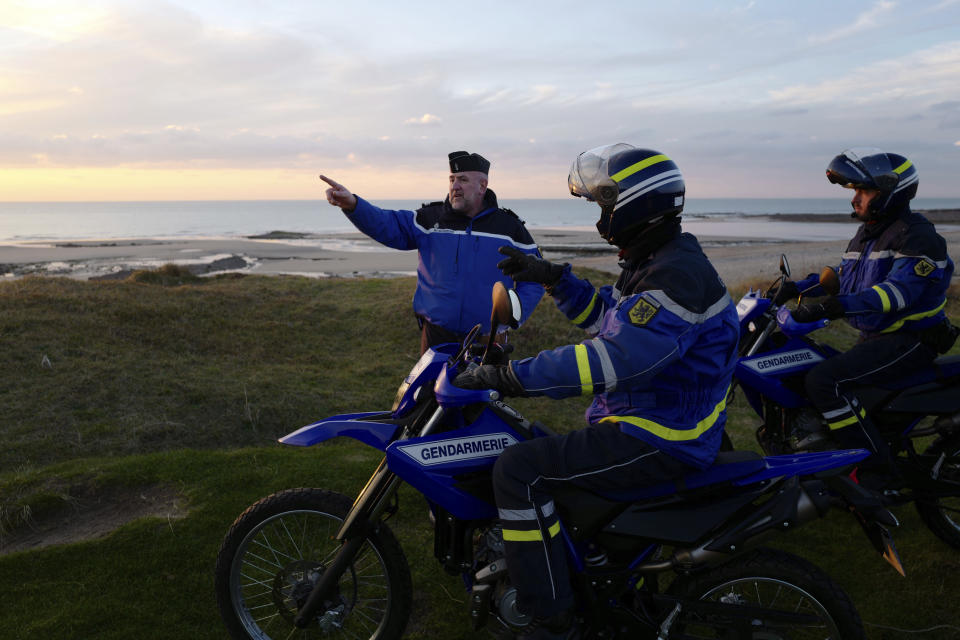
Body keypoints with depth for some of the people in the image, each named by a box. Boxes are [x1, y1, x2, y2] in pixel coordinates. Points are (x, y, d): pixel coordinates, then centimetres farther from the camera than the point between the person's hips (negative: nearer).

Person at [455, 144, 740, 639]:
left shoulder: (679, 275, -23)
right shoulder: (652, 263, 11)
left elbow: (614, 360, -33)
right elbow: (602, 315, 26)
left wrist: (510, 376, -31)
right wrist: (551, 278, 12)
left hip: (658, 441, -11)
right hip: (637, 419, 11)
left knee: (519, 469, -21)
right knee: (539, 451, 24)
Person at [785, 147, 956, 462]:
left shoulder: (916, 235, -16)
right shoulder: (868, 232, 14)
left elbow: (899, 291, -30)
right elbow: (843, 273, 21)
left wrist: (837, 306, -41)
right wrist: (796, 287, 6)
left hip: (909, 340, -10)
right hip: (875, 337, 10)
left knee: (823, 379, -27)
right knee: (803, 372, 16)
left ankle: (875, 464, -20)